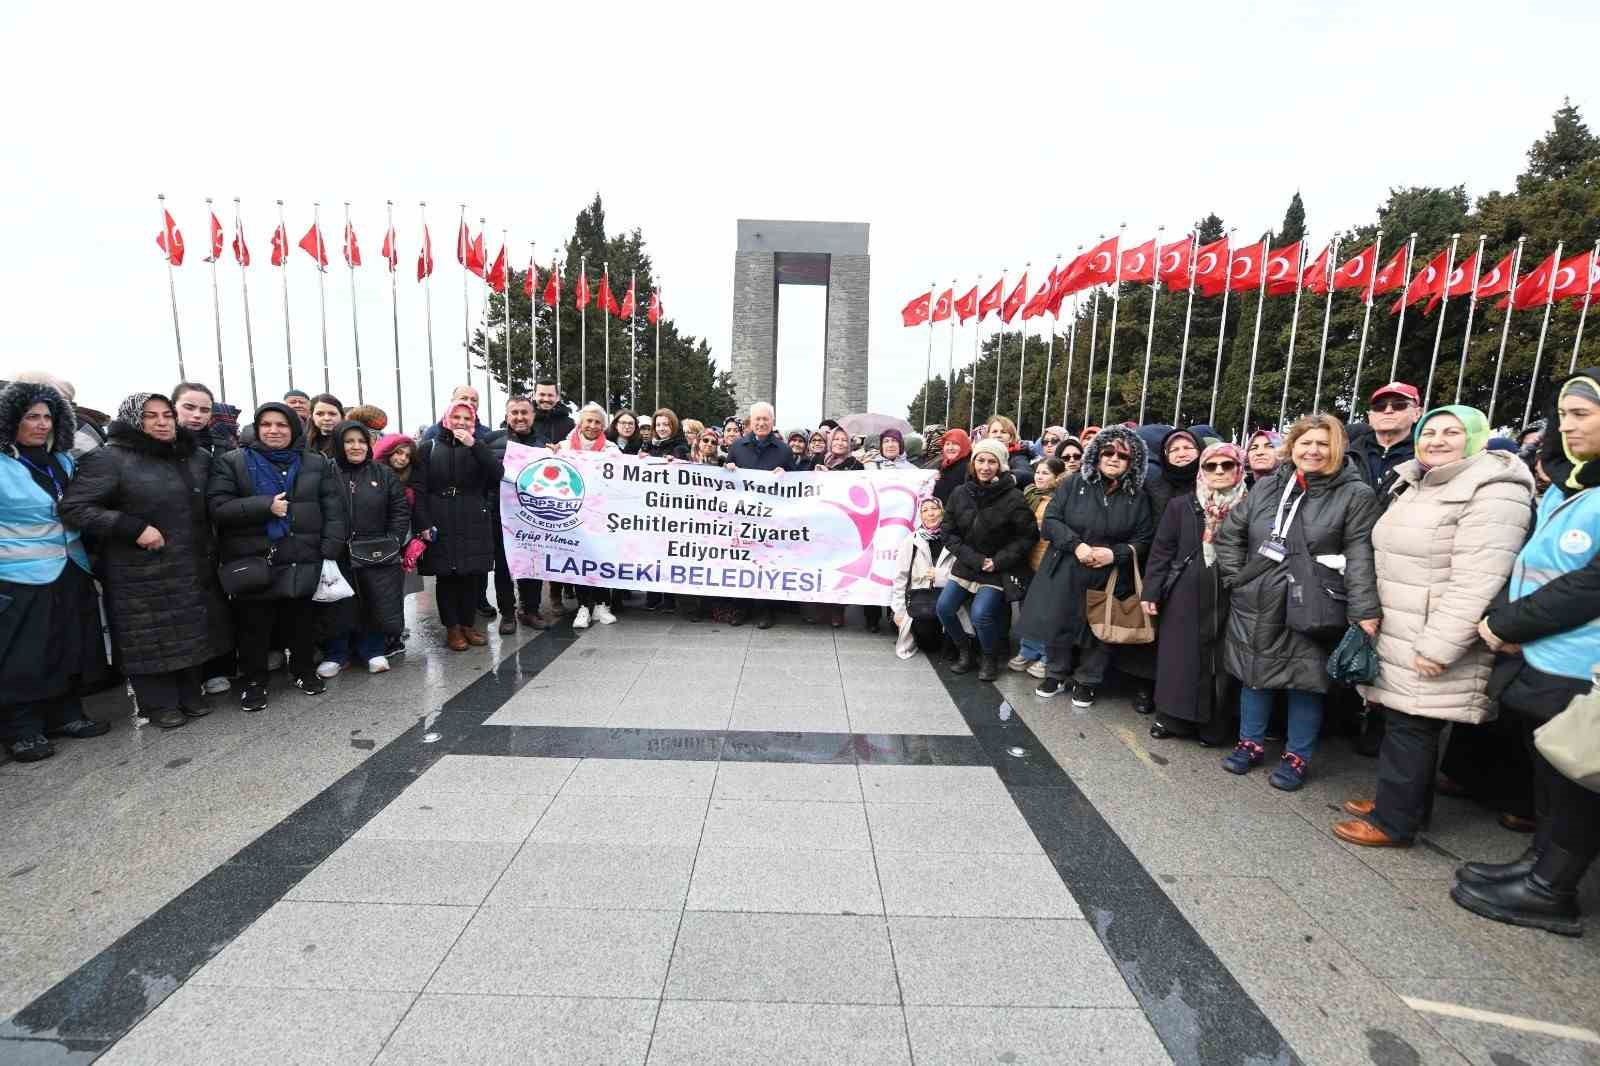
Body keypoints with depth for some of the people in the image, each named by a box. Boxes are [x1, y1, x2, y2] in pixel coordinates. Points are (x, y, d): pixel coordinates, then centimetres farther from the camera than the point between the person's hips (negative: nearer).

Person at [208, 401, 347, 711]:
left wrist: (331, 551, -6)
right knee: (253, 628, 9)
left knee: (301, 624, 13)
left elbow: (333, 510, 3)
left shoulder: (317, 463, 8)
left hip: (303, 563, 1)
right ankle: (254, 681, 25)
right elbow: (218, 508, -7)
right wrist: (265, 505, -19)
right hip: (252, 564, -1)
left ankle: (304, 670, 32)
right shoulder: (230, 463, 3)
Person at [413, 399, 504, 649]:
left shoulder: (480, 447, 10)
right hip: (441, 524, -1)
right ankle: (452, 628, 16)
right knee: (446, 576, 4)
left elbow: (498, 474, -8)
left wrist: (474, 446, -15)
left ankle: (468, 624, 20)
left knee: (472, 575, 6)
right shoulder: (428, 448, 4)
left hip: (474, 524, 2)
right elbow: (419, 489, -1)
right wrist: (423, 524, -10)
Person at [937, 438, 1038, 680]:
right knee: (944, 607, -4)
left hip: (998, 570, -4)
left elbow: (1028, 536, -9)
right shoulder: (960, 494, -2)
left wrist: (998, 562, -14)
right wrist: (975, 559, -11)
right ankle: (965, 652, 21)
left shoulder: (1013, 497, -14)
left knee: (980, 614, -20)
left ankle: (990, 659, 9)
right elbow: (949, 533, 0)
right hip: (966, 566, 5)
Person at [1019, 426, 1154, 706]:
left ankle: (1086, 681, 28)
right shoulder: (1074, 484, -1)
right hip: (1065, 573, 0)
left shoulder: (1138, 497, 1)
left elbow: (1143, 540, 2)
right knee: (1058, 623, 7)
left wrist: (1114, 553, -16)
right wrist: (1076, 545, -18)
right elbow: (1050, 520, -5)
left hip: (1108, 579, 0)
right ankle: (1056, 674, 29)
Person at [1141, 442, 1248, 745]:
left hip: (1228, 598, 0)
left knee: (1219, 659, 6)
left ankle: (1212, 726, 20)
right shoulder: (1180, 506, 4)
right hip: (1185, 597, 1)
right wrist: (1151, 592, -1)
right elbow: (1161, 550, 4)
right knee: (1179, 656, 6)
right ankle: (1171, 717, 20)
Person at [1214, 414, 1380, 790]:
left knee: (1304, 681, 7)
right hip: (1256, 604, 4)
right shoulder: (1267, 486, 6)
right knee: (1255, 674, 14)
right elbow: (1229, 534, 11)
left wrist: (1364, 611, -21)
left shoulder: (1356, 494, -5)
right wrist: (1237, 578, 2)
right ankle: (1250, 743, 30)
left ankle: (1297, 756, 25)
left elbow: (1361, 557, -13)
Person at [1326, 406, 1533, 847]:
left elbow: (1475, 582, -22)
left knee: (1411, 728, -1)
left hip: (1429, 642, -8)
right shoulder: (1412, 484, 13)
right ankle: (1400, 800, 28)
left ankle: (1394, 821, 9)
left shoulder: (1492, 493, -14)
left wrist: (1439, 646, -24)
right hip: (1396, 633, 8)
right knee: (1401, 722, 15)